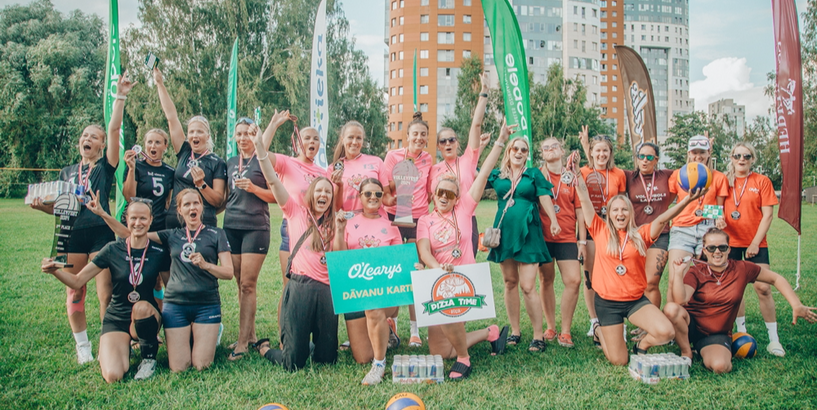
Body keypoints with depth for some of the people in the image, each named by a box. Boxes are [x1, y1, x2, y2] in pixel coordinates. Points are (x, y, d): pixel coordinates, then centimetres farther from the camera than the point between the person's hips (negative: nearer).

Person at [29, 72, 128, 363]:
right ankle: (82, 346, 18)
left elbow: (114, 129, -5)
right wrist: (41, 205, -3)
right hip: (72, 234, 4)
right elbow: (58, 207, 19)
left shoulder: (106, 166, 5)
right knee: (74, 293, 5)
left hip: (101, 233, -4)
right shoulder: (67, 172, 18)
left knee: (105, 293, -6)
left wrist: (120, 97, -9)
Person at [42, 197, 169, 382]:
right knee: (113, 376, -22)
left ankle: (149, 356, -9)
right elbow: (78, 281, -5)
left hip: (146, 318, 0)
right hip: (116, 319, 0)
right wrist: (55, 270, -23)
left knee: (142, 306, -37)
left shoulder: (159, 253, -5)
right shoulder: (113, 249, -5)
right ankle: (124, 347, 15)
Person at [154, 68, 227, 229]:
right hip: (174, 222, 4)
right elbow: (171, 116, 10)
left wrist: (201, 184, -16)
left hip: (204, 225, -3)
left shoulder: (217, 163, 0)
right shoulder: (184, 153, 10)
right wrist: (160, 84, 11)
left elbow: (218, 201, -2)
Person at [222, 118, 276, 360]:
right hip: (231, 226, 5)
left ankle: (242, 342, -4)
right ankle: (251, 334, 17)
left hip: (256, 227, -5)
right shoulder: (230, 163, 17)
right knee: (240, 283, 7)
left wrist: (253, 188, -16)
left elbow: (275, 196, -2)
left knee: (247, 284, -7)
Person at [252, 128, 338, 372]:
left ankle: (308, 344, 37)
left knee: (328, 358, 5)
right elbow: (273, 181, -2)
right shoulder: (296, 212, 8)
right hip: (300, 288, -4)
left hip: (326, 290, 4)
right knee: (293, 363, -2)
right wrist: (261, 150, -12)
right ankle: (264, 348, 29)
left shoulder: (332, 224, 19)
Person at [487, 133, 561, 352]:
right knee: (510, 283, 9)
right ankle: (515, 331, 20)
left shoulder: (534, 174, 6)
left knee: (528, 286, -8)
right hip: (505, 233, 3)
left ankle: (538, 336, 2)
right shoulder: (497, 175, 10)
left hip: (528, 234, -3)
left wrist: (554, 221, -16)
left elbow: (545, 197, -3)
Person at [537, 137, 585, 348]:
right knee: (546, 281, 7)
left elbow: (579, 210, 7)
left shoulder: (572, 178, 6)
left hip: (567, 238, 1)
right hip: (543, 236, 0)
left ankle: (565, 331, 3)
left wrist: (582, 240, 4)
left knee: (574, 280, -9)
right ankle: (550, 327, 21)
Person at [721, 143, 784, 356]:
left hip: (755, 243, -1)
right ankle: (741, 333, 19)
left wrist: (756, 242, -8)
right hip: (730, 241, 2)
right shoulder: (724, 181, 5)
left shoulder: (762, 181, 0)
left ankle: (774, 339, 4)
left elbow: (767, 215, -2)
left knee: (763, 287, -6)